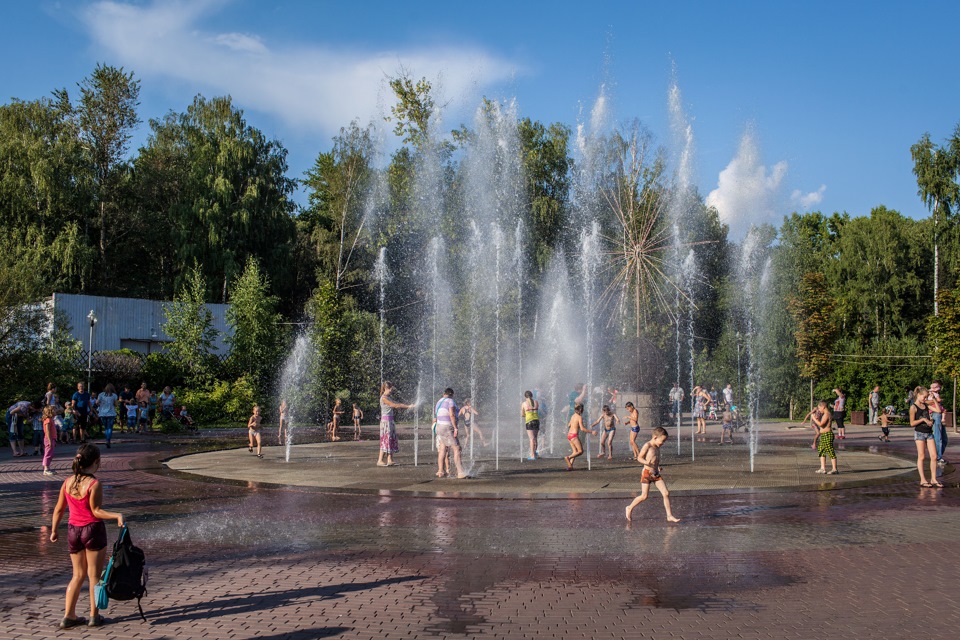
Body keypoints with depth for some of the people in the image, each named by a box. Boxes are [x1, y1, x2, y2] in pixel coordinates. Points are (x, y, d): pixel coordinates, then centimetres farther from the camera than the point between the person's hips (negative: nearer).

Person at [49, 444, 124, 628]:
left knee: (78, 575, 18)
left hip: (73, 530, 6)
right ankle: (94, 616, 13)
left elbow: (58, 509, 8)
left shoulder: (68, 482, 1)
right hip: (93, 530, -6)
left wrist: (54, 530, 18)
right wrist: (117, 516, -20)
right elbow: (96, 511, -16)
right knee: (94, 575, 7)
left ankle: (68, 616, 17)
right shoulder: (94, 484, -17)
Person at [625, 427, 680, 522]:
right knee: (644, 496, -2)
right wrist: (647, 463, -30)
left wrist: (658, 467, 6)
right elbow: (640, 458, -13)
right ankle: (630, 508, 20)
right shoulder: (647, 446, -12)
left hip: (656, 474, 7)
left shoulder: (657, 447, 10)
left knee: (666, 493, -2)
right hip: (647, 473, -7)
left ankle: (669, 516, 4)